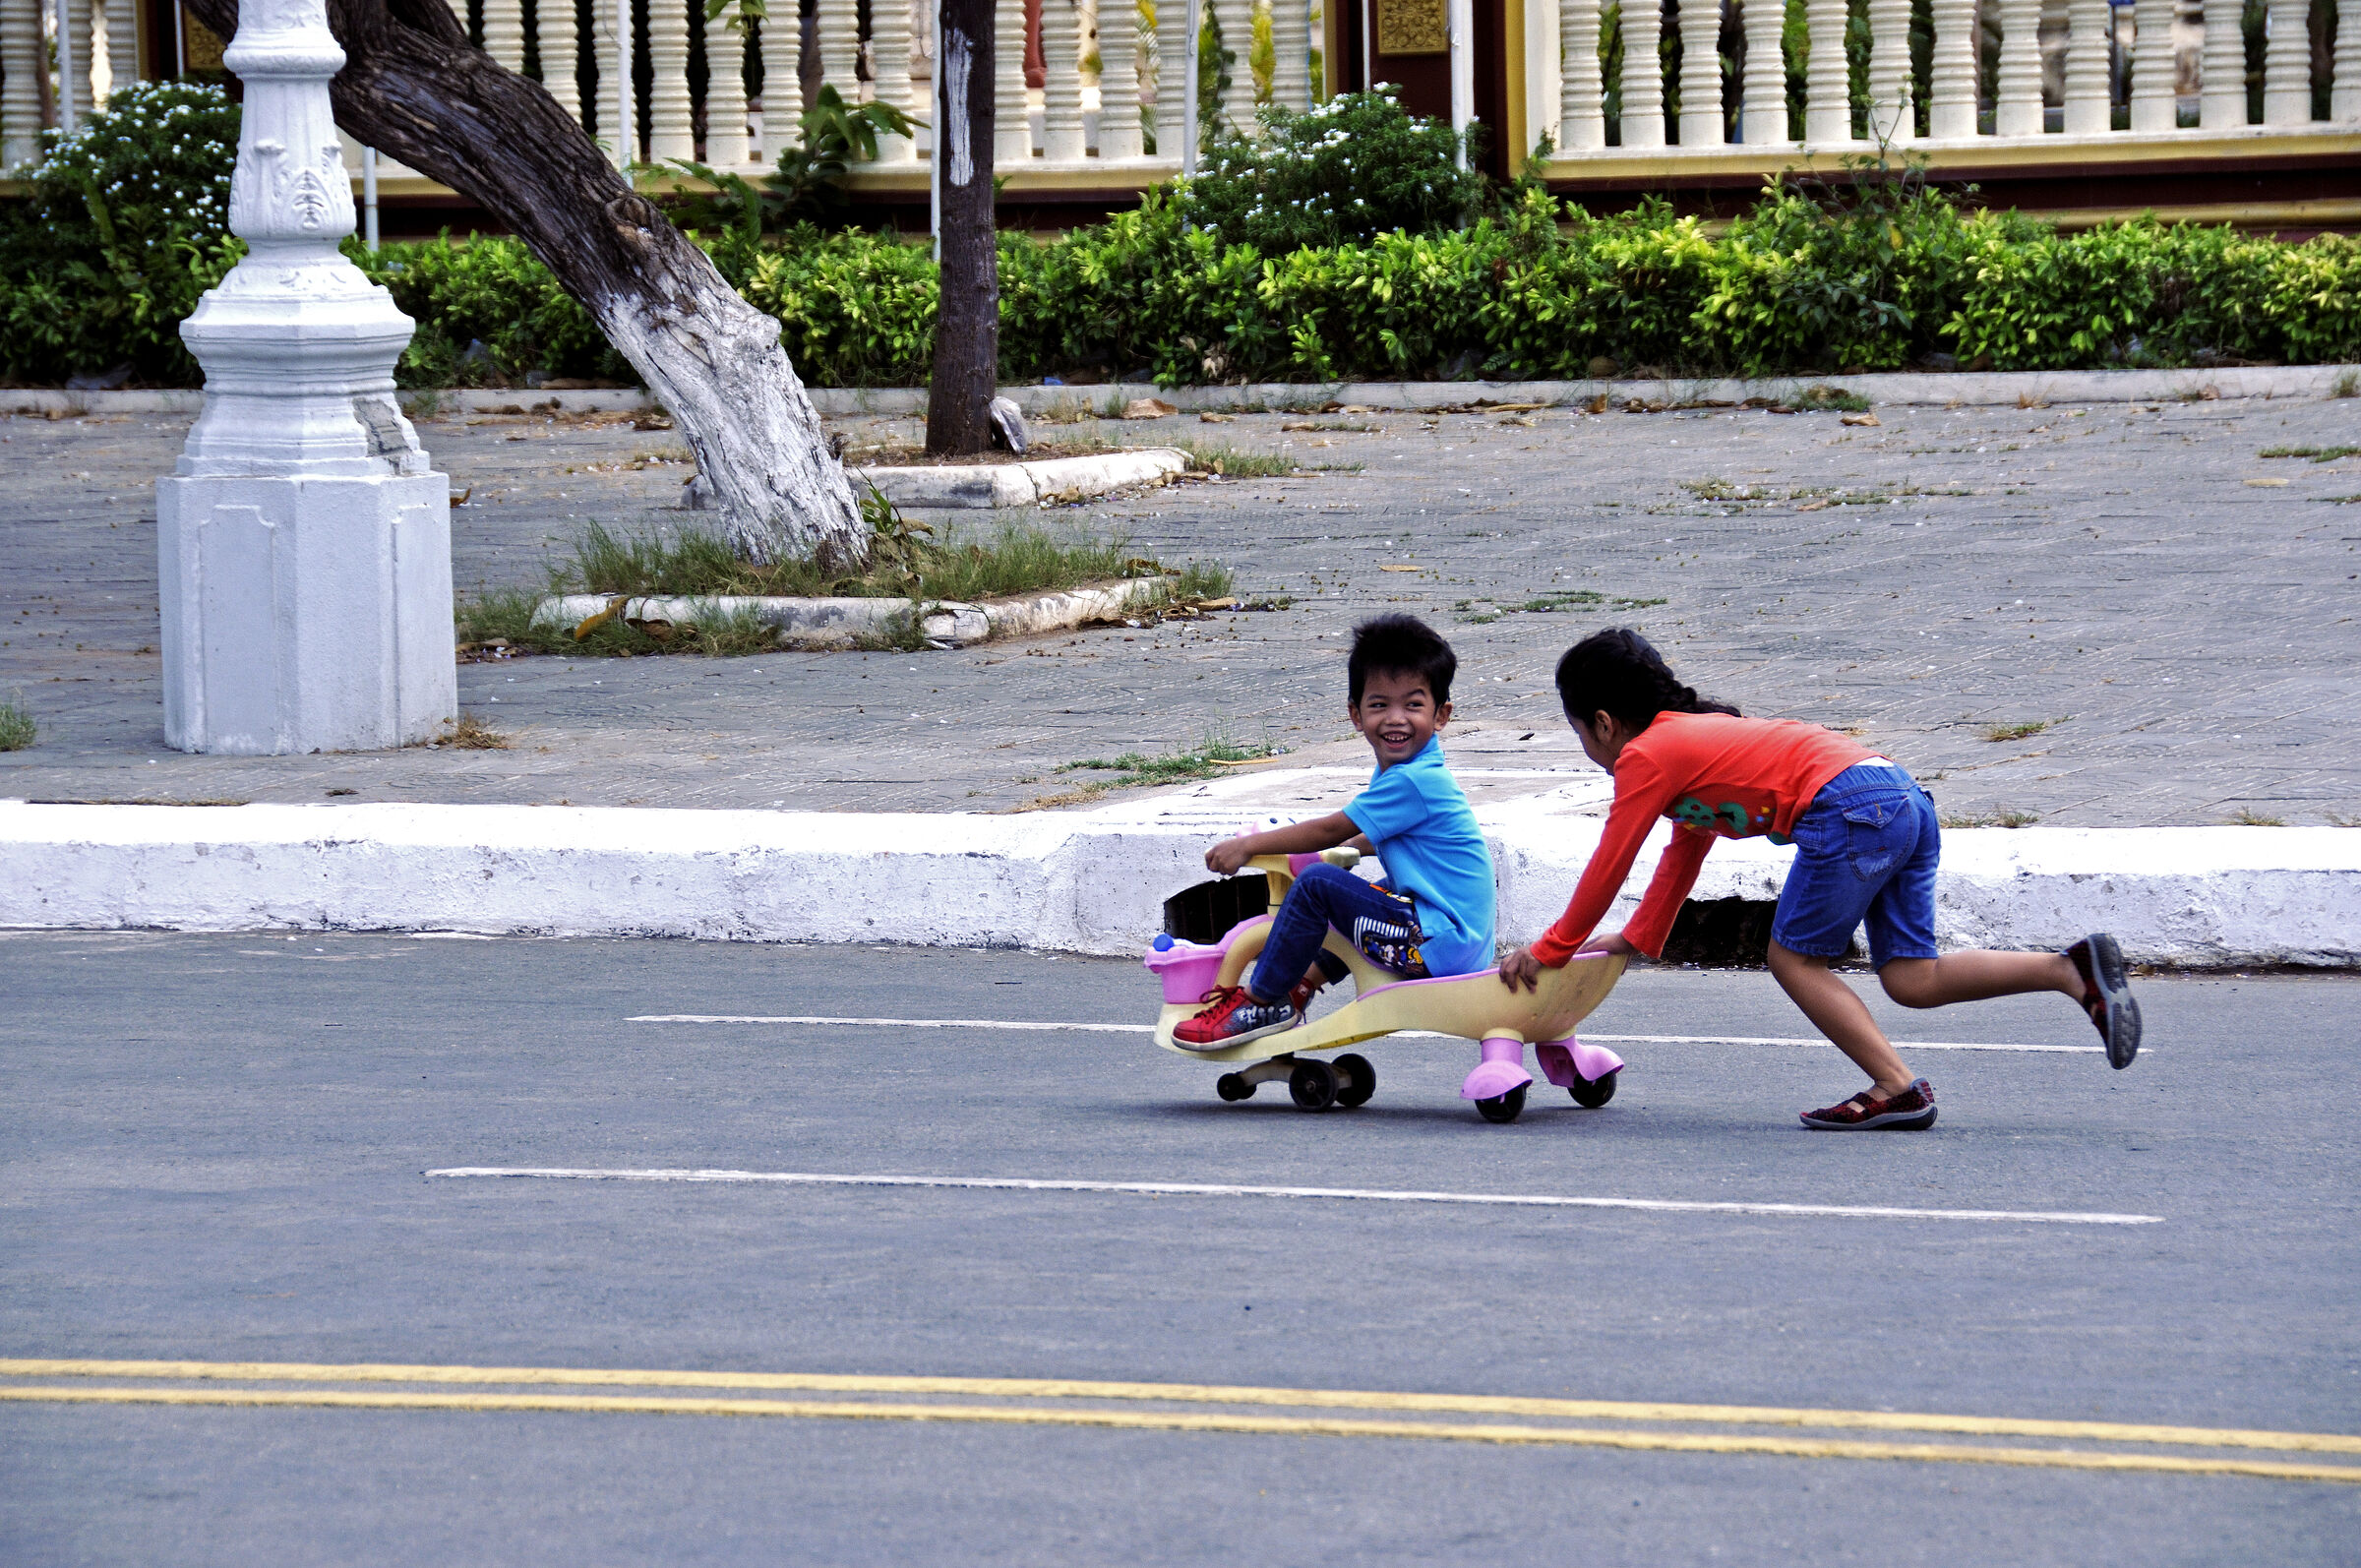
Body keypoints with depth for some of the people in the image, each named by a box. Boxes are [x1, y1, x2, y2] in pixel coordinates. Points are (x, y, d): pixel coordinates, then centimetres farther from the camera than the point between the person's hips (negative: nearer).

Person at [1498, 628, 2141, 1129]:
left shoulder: (1645, 756, 4)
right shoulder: (1693, 733, 32)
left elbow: (1608, 867, 7)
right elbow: (1683, 855, 43)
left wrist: (1551, 951, 17)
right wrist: (1637, 940, 49)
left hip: (1850, 809, -9)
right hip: (1905, 797, 9)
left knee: (1796, 958, 4)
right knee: (1912, 980, 6)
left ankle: (1898, 1089, -6)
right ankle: (2074, 968, -4)